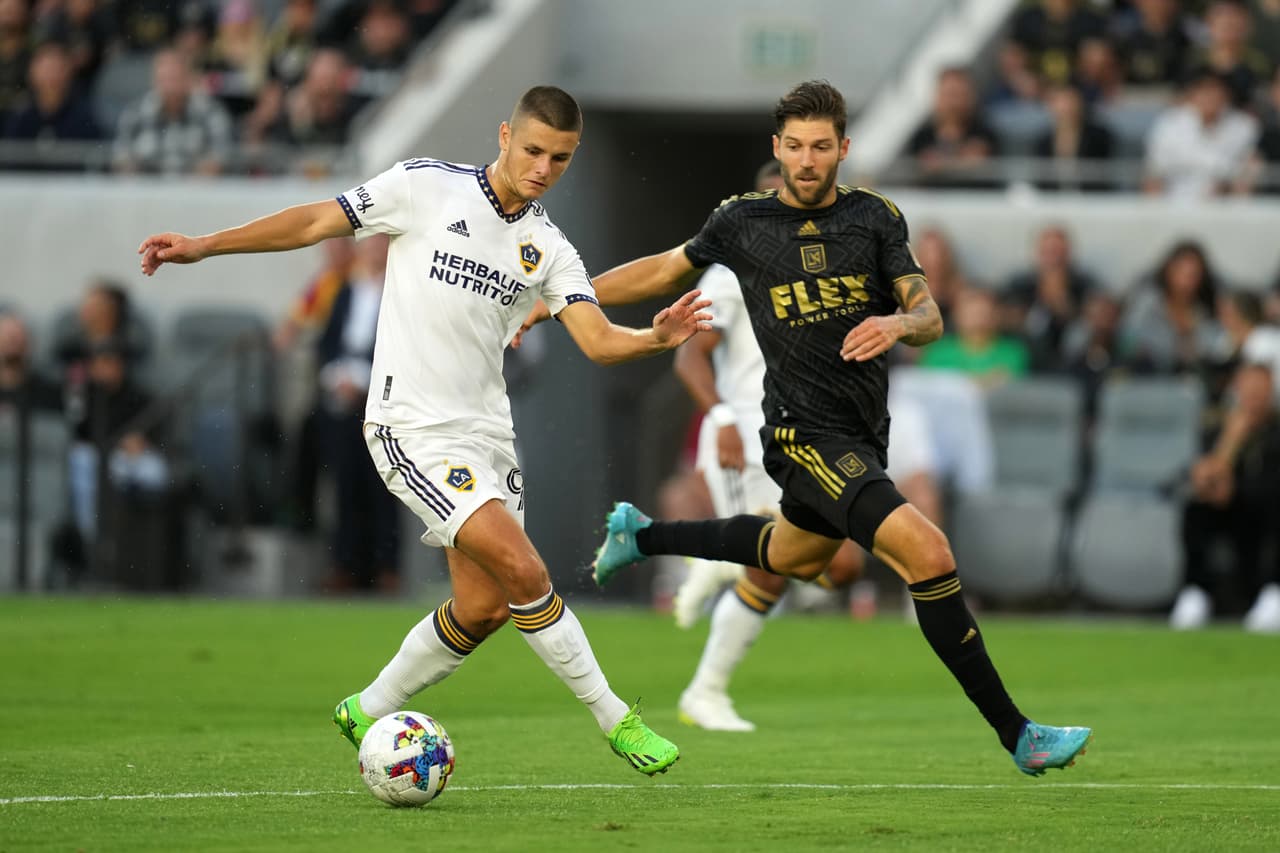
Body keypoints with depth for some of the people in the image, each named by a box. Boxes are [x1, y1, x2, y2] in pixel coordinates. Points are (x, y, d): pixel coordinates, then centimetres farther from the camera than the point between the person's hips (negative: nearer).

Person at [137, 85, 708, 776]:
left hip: (485, 434, 6)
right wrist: (204, 246, -4)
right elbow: (316, 222, 0)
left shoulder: (548, 248, 6)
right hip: (413, 428, -6)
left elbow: (598, 341, -4)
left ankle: (368, 713, 25)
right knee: (523, 570, -18)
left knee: (482, 606, 3)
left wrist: (657, 339, -25)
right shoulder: (426, 187, -5)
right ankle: (614, 720, -7)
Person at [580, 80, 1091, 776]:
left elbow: (929, 317, -4)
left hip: (864, 432, 6)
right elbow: (664, 270, 14)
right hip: (806, 430, -6)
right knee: (927, 554, -21)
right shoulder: (742, 222, -3)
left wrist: (899, 323, -28)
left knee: (795, 556, 30)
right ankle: (1016, 734, -19)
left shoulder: (873, 216, 2)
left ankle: (639, 535, 52)